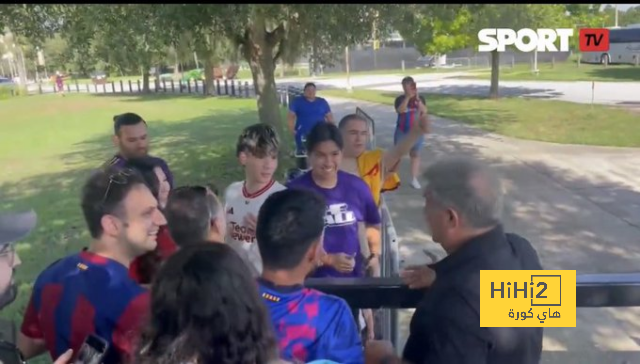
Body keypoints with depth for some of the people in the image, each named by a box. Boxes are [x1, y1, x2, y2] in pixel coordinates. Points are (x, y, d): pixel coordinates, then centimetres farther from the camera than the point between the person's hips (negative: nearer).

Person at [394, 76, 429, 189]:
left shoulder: (420, 98, -1)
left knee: (415, 154, 7)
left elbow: (424, 111, -16)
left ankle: (414, 179, 12)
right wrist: (408, 97, -29)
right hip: (402, 131, -2)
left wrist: (417, 98, -25)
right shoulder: (400, 99, -7)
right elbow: (400, 110, -26)